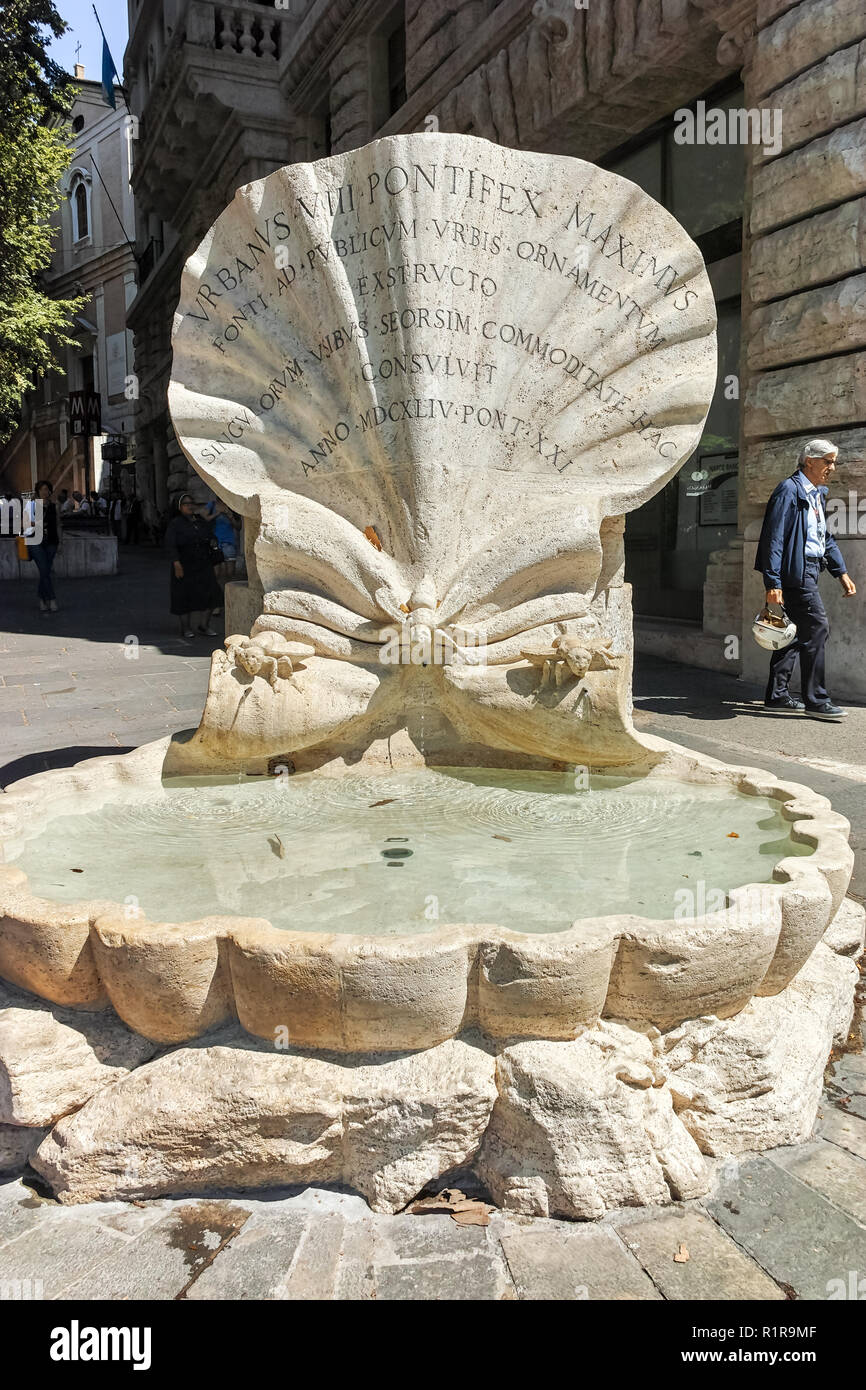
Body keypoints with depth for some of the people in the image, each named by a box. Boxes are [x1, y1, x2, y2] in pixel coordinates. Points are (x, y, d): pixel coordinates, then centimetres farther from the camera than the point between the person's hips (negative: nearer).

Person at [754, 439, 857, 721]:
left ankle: (777, 695, 16)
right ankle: (815, 699, -6)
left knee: (795, 631, 10)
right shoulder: (789, 490, -10)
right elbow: (774, 537, -16)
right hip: (795, 571, -10)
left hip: (809, 570, 10)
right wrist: (773, 582, -22)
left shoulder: (817, 493, 19)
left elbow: (826, 538, 26)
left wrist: (842, 573, 18)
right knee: (817, 627, -12)